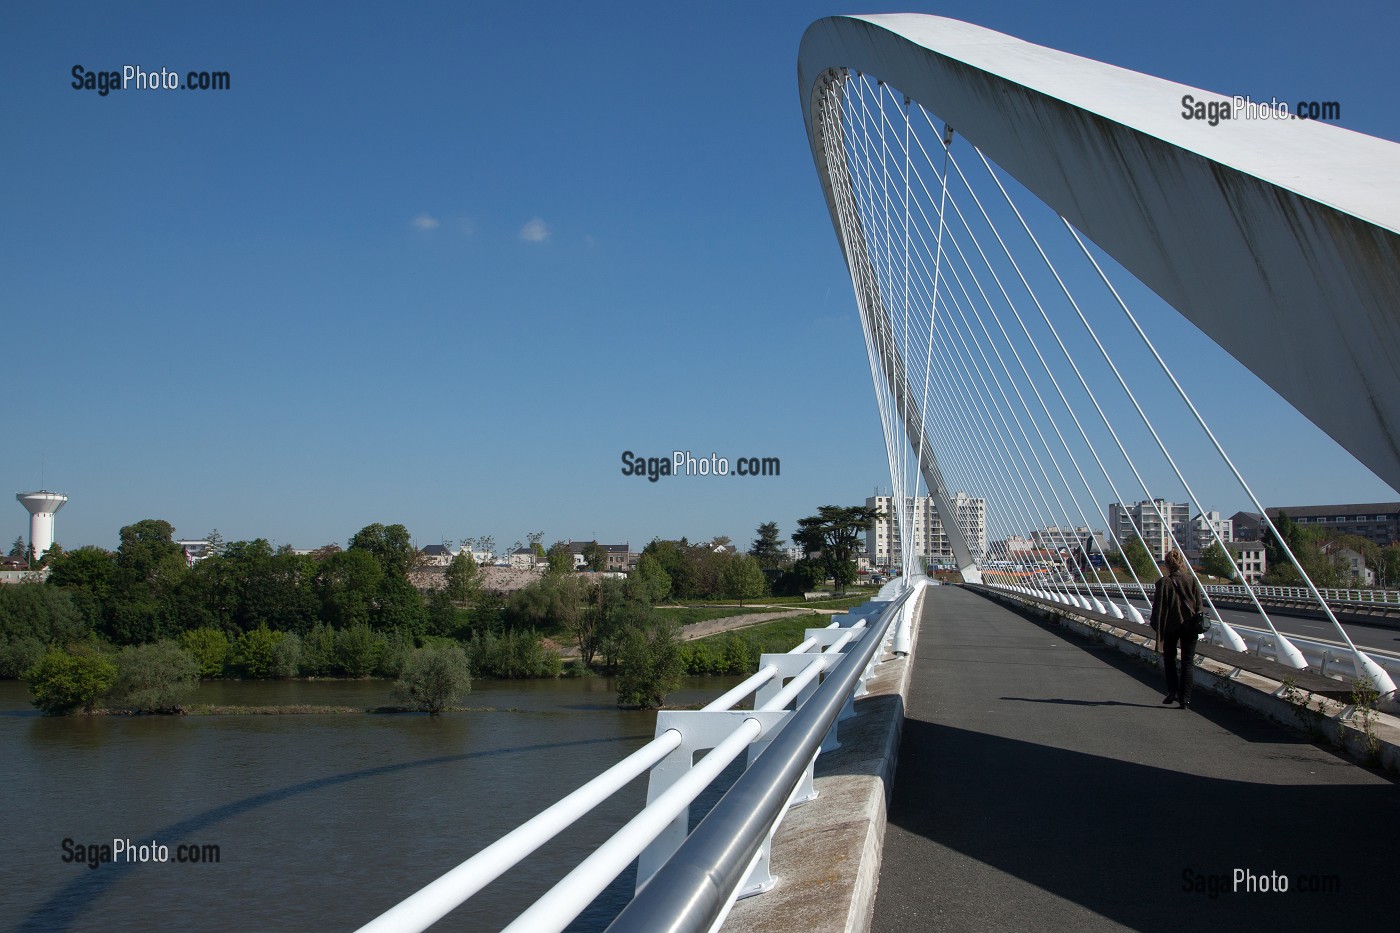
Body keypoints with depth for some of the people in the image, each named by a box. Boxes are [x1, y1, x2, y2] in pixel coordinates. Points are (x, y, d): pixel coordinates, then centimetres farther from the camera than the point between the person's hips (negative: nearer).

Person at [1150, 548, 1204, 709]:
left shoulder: (1163, 582, -10)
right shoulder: (1192, 580, -4)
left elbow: (1158, 607, -10)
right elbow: (1199, 604, 1)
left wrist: (1157, 629, -4)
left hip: (1170, 626, -1)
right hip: (1189, 627, 1)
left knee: (1169, 659, 19)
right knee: (1187, 662, 7)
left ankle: (1173, 691, 10)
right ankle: (1184, 698, 1)